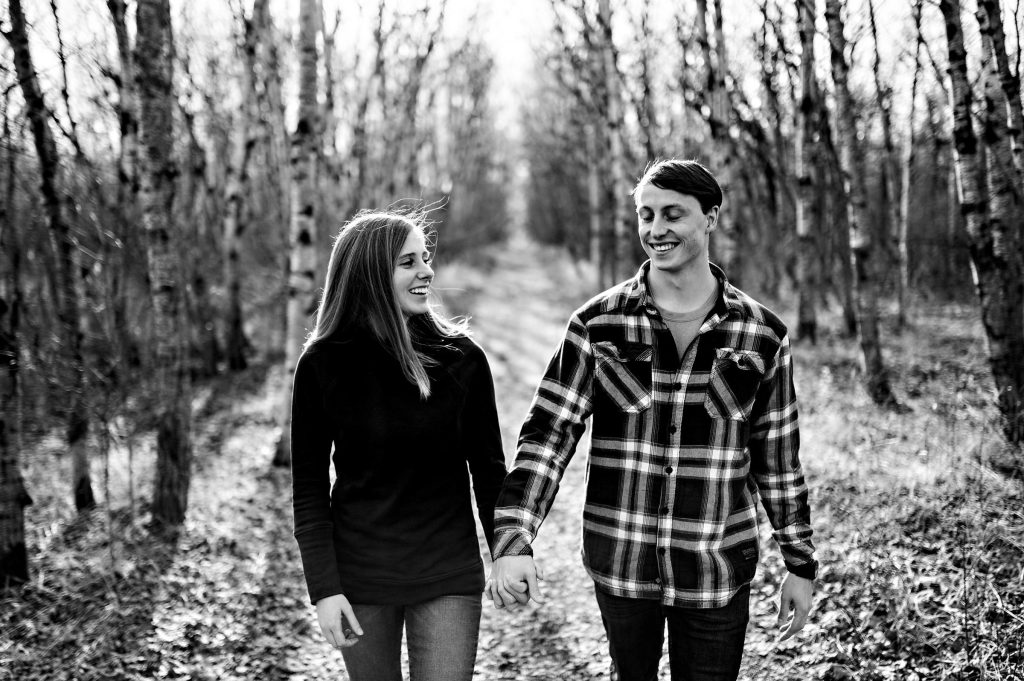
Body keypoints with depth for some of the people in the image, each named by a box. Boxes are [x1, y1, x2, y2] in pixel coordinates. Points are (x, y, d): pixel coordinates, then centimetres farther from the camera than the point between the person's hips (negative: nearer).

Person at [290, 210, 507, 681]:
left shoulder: (462, 358, -3)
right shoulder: (323, 364, -6)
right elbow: (309, 485, -3)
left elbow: (488, 468, 4)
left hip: (448, 575, 0)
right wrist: (323, 588, -8)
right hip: (360, 574, 0)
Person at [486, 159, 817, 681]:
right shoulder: (598, 324, -5)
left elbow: (777, 458, 5)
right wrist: (513, 540, -21)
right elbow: (548, 433, -9)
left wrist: (800, 563, 9)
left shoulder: (762, 335, -2)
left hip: (717, 572, 0)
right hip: (620, 564, 0)